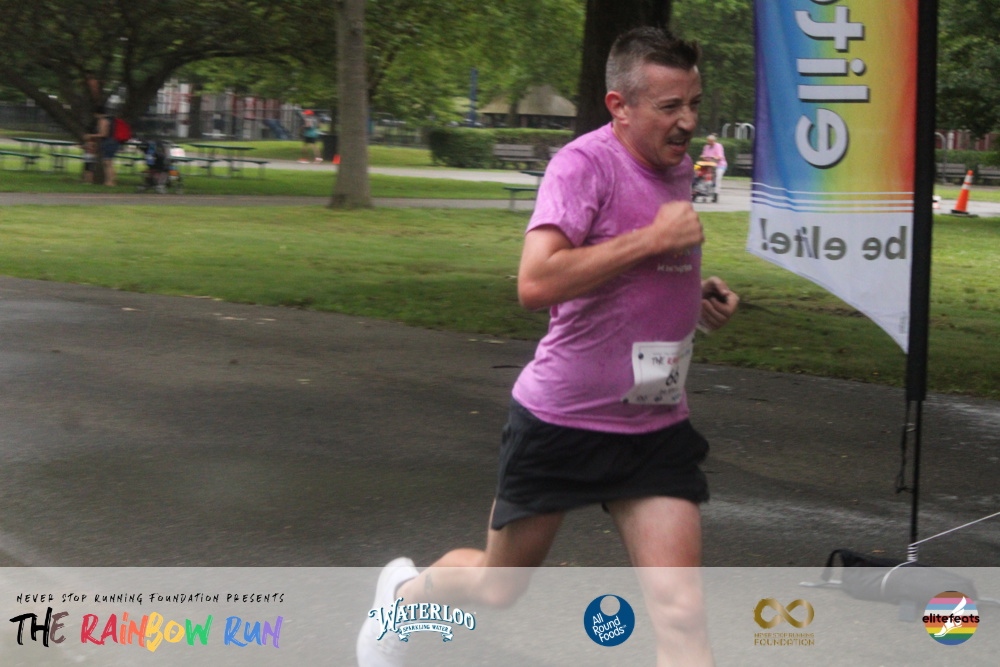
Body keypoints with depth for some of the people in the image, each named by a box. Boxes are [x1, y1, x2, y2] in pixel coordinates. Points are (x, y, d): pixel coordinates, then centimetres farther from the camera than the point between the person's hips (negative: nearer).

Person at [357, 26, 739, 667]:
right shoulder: (584, 163, -18)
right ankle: (406, 591, 49)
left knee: (681, 611, -9)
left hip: (656, 428, 5)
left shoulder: (680, 168, 8)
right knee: (500, 586, 16)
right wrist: (653, 237, -29)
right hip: (563, 417, -5)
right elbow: (536, 283, -32)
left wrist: (696, 292, 8)